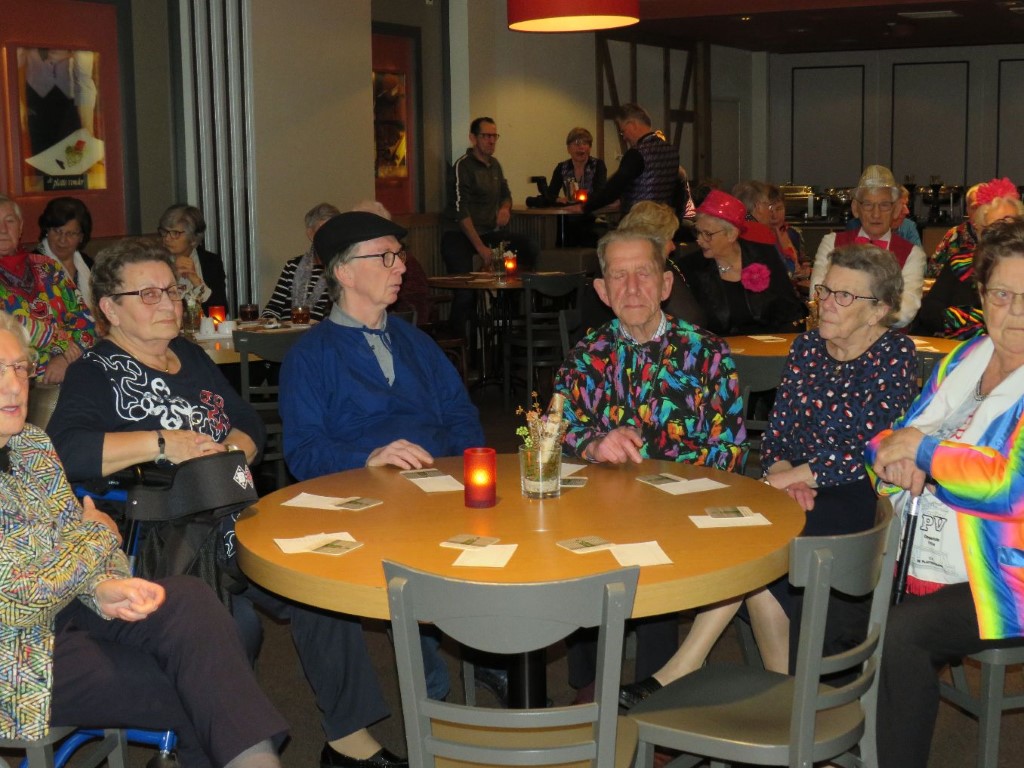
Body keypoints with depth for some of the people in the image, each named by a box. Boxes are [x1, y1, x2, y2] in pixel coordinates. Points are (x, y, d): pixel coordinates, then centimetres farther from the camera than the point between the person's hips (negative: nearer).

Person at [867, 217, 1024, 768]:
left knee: (898, 634, -29)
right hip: (919, 567, 7)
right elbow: (895, 439, 15)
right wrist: (896, 455, -10)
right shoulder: (963, 360, 12)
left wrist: (920, 447, -12)